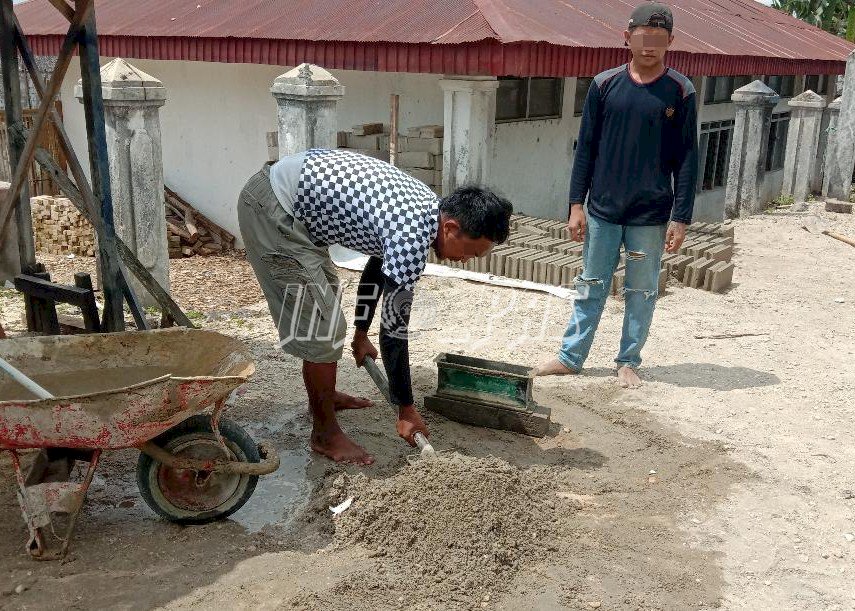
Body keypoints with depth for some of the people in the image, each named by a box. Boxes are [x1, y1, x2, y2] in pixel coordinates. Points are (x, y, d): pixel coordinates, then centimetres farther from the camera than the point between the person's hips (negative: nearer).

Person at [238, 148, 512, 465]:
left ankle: (325, 396, 41)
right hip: (273, 207, -11)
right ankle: (325, 434, 9)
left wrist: (361, 334, 28)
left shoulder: (427, 206, 5)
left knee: (325, 299, 24)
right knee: (321, 328, -8)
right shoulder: (412, 237, -23)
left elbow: (377, 264, 20)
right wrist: (406, 409, -7)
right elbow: (393, 328, -18)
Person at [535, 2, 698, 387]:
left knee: (641, 292, 9)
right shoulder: (605, 85, 0)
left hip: (651, 214, -1)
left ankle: (629, 361, 23)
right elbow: (586, 148, 3)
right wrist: (576, 204, -1)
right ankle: (570, 357, 20)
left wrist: (680, 219, -6)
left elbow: (687, 160, -2)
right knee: (590, 287, 10)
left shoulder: (680, 92, -4)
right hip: (602, 209, 1)